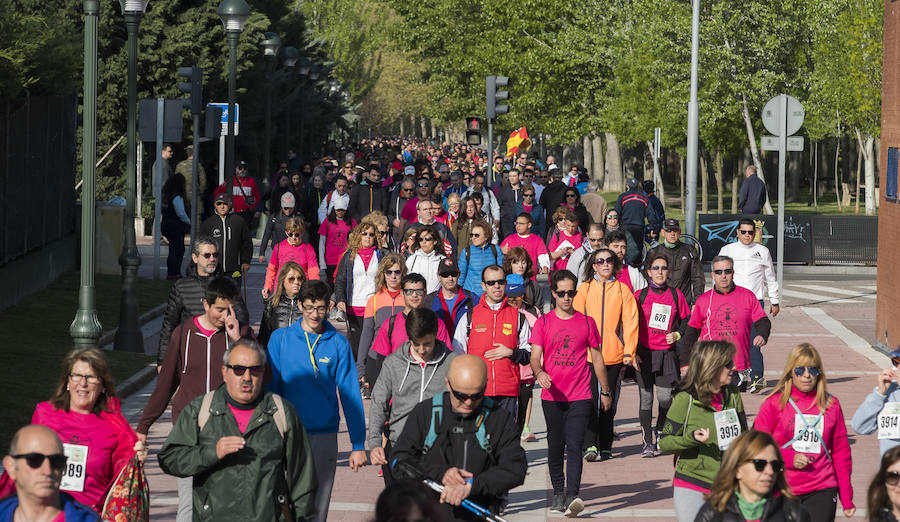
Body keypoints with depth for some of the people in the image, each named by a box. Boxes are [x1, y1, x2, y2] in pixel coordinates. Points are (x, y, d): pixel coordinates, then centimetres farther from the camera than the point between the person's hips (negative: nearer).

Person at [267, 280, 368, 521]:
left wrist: (358, 445, -1)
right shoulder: (280, 339, 1)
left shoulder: (338, 344, 1)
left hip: (325, 435, 0)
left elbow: (350, 395, 2)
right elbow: (270, 389, 4)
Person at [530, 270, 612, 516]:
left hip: (580, 397, -1)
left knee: (574, 445, -13)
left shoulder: (586, 322, 6)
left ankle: (573, 496, -22)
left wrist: (605, 391, 16)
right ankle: (558, 493, 25)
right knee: (555, 447, 10)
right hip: (552, 396, 1)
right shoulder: (543, 323, 5)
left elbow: (597, 358, 13)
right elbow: (535, 356, -2)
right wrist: (539, 372, -24)